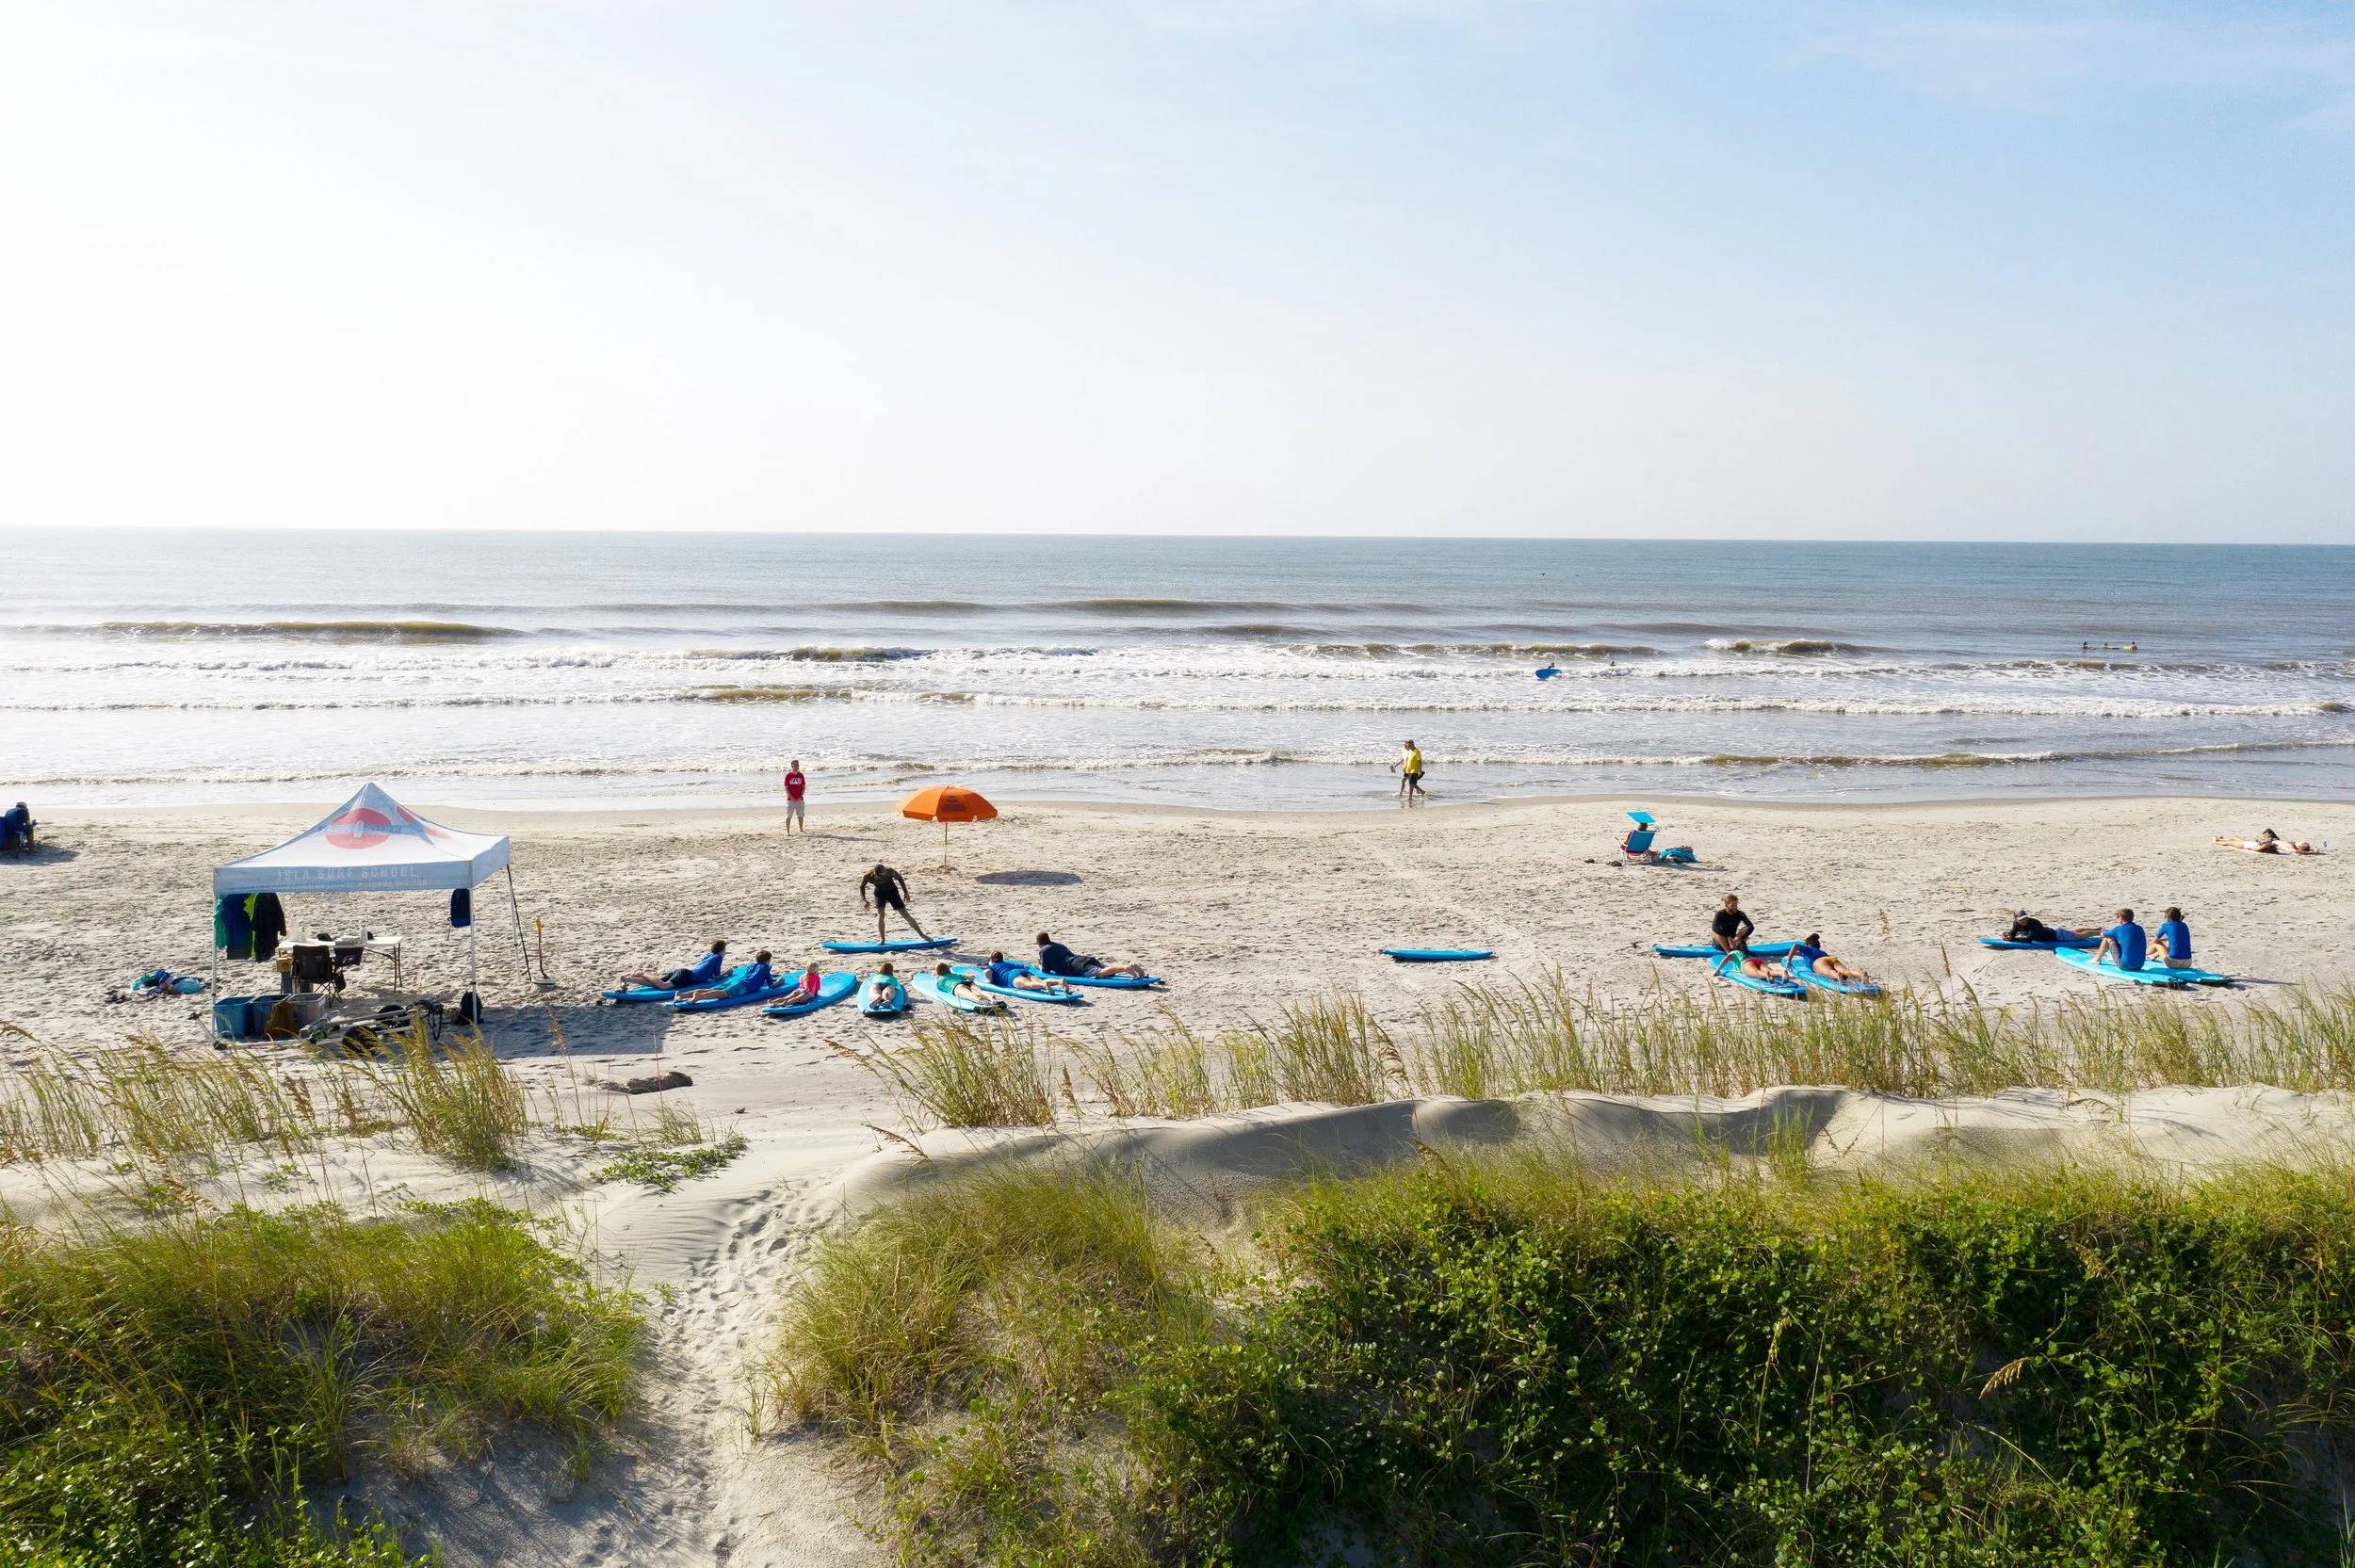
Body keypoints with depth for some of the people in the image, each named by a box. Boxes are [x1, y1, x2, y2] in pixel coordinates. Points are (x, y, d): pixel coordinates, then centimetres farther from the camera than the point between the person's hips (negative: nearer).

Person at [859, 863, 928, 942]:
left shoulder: (889, 871, -32)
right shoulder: (868, 876, -28)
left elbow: (900, 878, -12)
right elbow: (861, 887, -7)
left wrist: (906, 893, -9)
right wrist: (863, 900, -19)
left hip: (892, 891, -1)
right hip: (880, 893, 1)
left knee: (905, 914, 0)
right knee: (880, 915, -16)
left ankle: (921, 934, 7)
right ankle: (882, 939, -2)